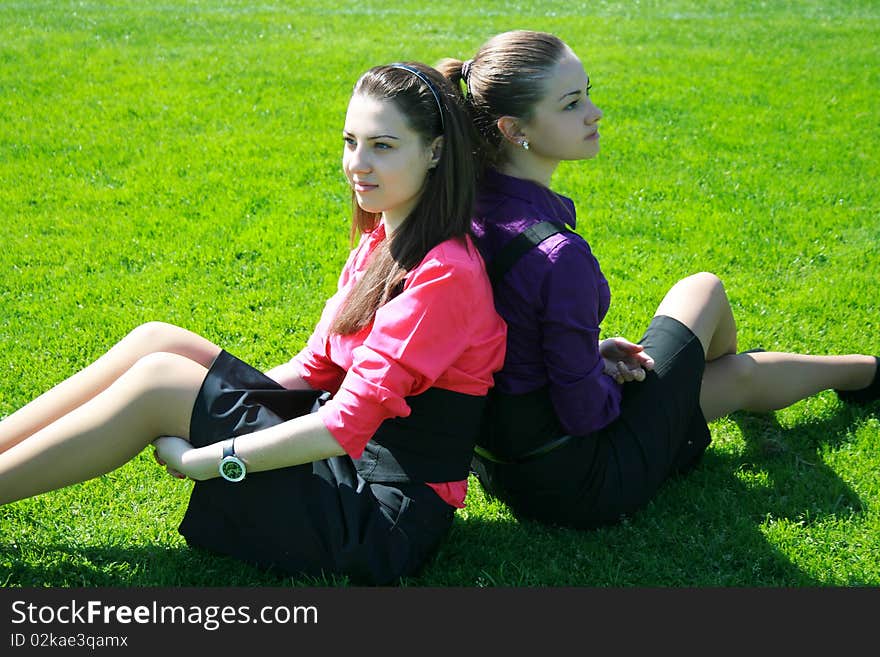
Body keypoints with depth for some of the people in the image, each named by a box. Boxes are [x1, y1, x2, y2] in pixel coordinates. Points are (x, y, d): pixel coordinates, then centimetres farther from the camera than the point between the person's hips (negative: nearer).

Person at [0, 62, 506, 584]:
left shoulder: (446, 271, -20)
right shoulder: (380, 241, 10)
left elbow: (348, 425, -25)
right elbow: (316, 367, 14)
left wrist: (203, 460, -18)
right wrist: (219, 386, 1)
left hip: (385, 522, -8)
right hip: (352, 464, 8)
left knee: (158, 379, -16)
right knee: (158, 341, -4)